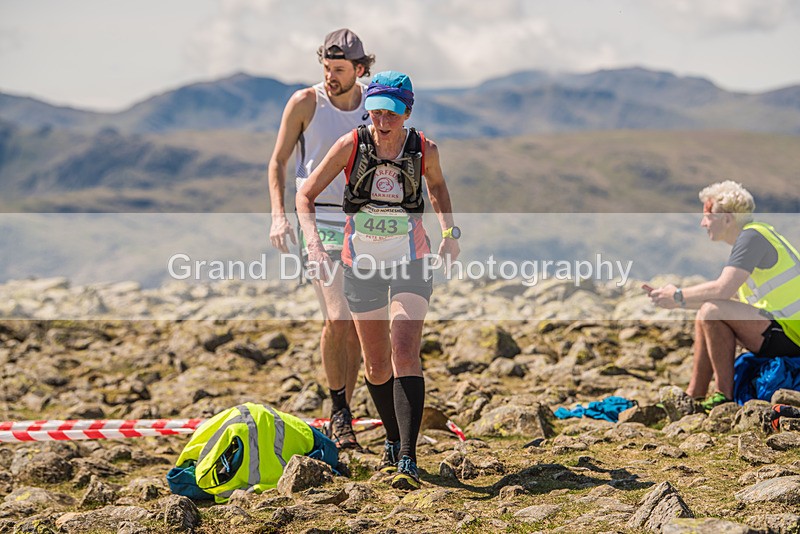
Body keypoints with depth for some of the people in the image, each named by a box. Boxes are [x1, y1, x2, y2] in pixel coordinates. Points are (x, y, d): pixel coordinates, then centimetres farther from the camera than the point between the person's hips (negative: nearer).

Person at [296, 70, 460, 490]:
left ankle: (407, 460, -20)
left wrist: (449, 231, 2)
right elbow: (306, 195, -4)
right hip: (361, 262, 1)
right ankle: (393, 441, 33)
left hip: (411, 261, -1)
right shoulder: (351, 145, -12)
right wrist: (314, 241, -20)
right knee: (376, 365, 9)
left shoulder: (424, 150, -9)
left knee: (405, 354, -17)